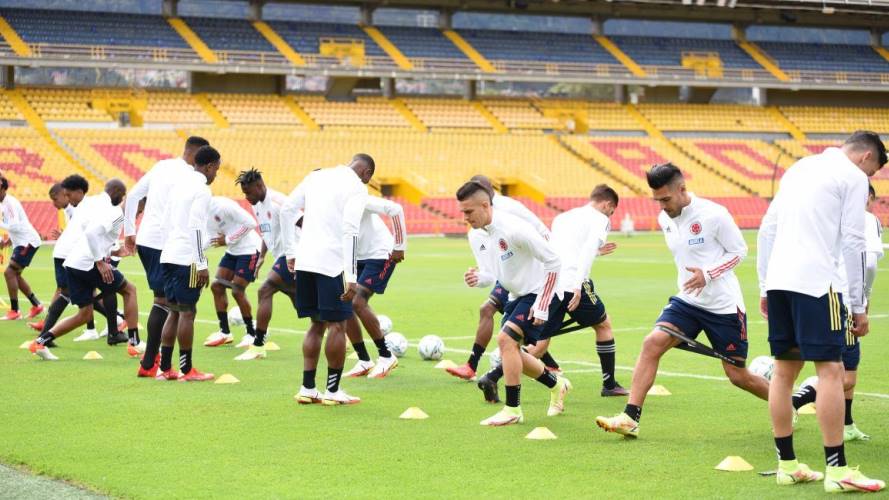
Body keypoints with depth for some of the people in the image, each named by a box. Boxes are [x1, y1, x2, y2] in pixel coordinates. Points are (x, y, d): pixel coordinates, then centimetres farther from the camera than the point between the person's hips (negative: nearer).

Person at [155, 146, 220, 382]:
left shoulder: (180, 183, 15)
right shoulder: (201, 190, -11)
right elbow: (196, 228, -17)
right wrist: (202, 265, -15)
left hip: (169, 254, 8)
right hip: (187, 258, -8)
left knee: (174, 311, 13)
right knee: (187, 311, -2)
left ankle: (164, 368, 12)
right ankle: (186, 370, 2)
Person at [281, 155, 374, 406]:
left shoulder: (316, 176, 16)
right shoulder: (357, 187, -4)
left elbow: (286, 211, 15)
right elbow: (350, 231, -15)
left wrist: (291, 252, 20)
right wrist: (351, 278, -17)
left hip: (304, 261, 6)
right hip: (332, 262, -6)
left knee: (317, 324, 16)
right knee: (337, 324, 5)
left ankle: (307, 388, 14)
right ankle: (333, 391, 9)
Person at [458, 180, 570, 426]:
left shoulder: (513, 228, -26)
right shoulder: (476, 236, -1)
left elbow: (553, 261, -21)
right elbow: (491, 274, 7)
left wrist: (541, 307, -21)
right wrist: (478, 278, -19)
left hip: (540, 292, -9)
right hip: (516, 295, 9)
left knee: (505, 338, -22)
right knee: (511, 351, 11)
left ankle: (513, 410, -13)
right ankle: (557, 385, 36)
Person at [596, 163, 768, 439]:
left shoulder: (714, 214, -17)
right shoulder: (664, 219, 3)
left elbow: (739, 250, -9)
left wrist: (707, 274, -21)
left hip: (724, 305, -5)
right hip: (687, 301, 5)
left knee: (738, 375, 3)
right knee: (652, 343, -18)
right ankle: (630, 418, -20)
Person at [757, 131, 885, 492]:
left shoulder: (799, 168, 22)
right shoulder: (853, 177, 1)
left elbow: (766, 229, 19)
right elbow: (852, 243, -5)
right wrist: (859, 306, -2)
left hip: (779, 281, 7)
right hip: (816, 283, -7)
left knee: (784, 370, 10)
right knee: (830, 369, -6)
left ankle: (787, 465, 14)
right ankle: (837, 470, -9)